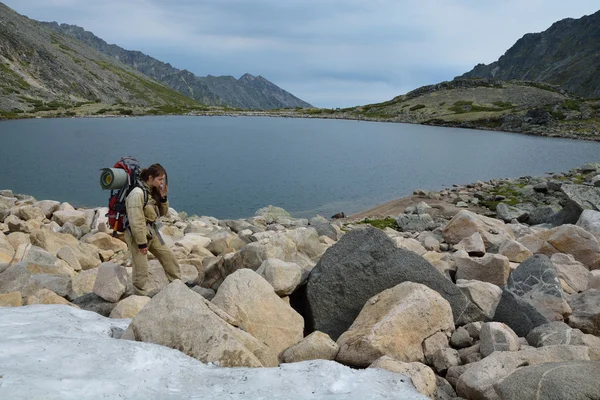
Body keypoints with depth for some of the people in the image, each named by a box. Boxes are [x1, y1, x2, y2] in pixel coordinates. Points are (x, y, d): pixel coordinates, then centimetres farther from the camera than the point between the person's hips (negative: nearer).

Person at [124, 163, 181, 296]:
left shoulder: (153, 192, 6)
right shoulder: (137, 193, -21)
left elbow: (162, 213, 14)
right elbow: (136, 221, -23)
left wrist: (163, 197, -3)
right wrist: (142, 243, -21)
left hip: (152, 232, 9)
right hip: (137, 234, -9)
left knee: (169, 257, 13)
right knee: (141, 269, -2)